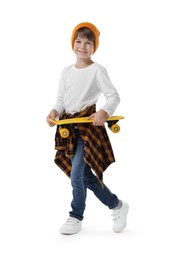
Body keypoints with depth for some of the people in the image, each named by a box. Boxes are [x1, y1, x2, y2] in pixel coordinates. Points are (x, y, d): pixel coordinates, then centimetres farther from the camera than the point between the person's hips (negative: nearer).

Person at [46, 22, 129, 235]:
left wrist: (105, 112, -28)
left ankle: (76, 218, 10)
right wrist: (54, 112, -7)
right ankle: (116, 205, 28)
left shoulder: (97, 70, -6)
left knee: (76, 174, -9)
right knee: (85, 175, 10)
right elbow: (61, 99, 13)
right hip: (68, 127, 6)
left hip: (88, 125, -6)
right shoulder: (67, 71, 11)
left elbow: (114, 96, -10)